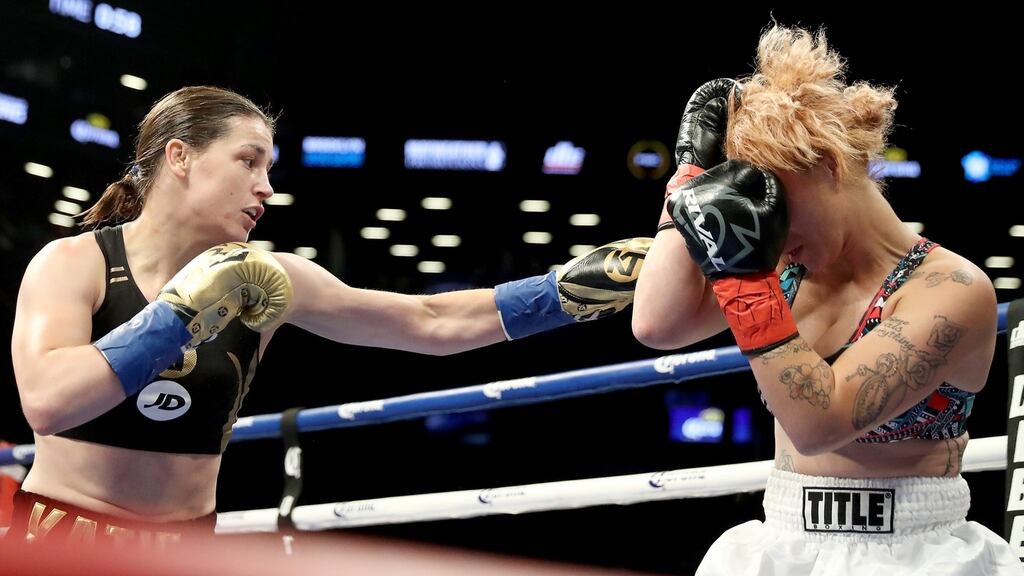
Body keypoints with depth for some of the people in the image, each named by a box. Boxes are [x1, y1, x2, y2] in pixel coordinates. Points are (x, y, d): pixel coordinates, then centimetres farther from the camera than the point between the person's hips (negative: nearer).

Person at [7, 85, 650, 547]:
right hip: (60, 534, -3)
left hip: (186, 541, 3)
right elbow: (47, 402, -25)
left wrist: (569, 290, -6)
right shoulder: (73, 263, -8)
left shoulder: (267, 282, -1)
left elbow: (433, 322, 0)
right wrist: (187, 311, -23)